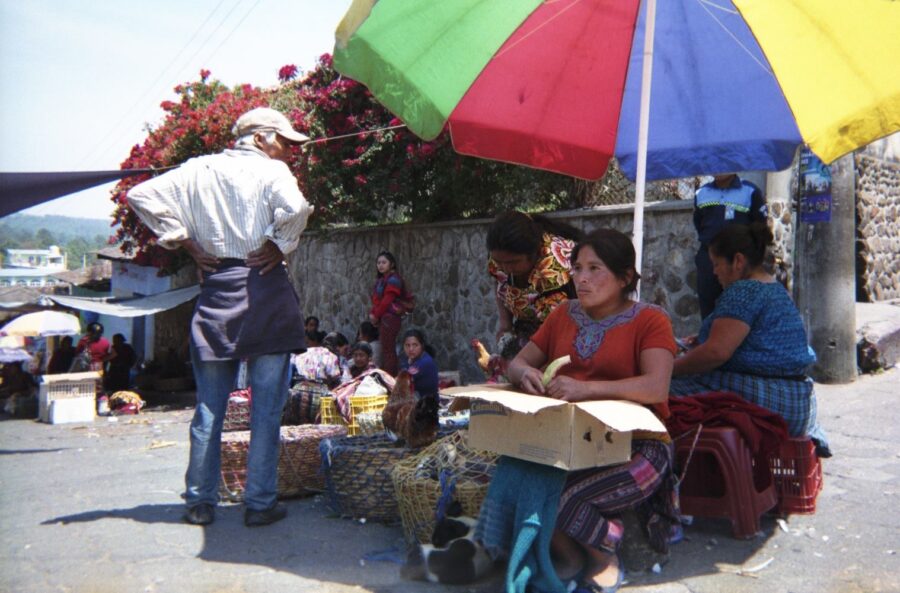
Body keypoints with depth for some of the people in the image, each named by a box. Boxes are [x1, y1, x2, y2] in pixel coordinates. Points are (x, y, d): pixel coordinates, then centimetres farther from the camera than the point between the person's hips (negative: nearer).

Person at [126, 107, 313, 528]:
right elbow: (294, 209, -24)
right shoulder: (271, 170, -3)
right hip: (264, 290, -4)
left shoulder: (199, 170, 12)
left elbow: (141, 195, 8)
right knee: (266, 406, 3)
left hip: (216, 289, 4)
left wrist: (185, 241, 7)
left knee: (209, 406, 11)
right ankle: (260, 504, 8)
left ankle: (201, 502, 18)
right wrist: (278, 246, -8)